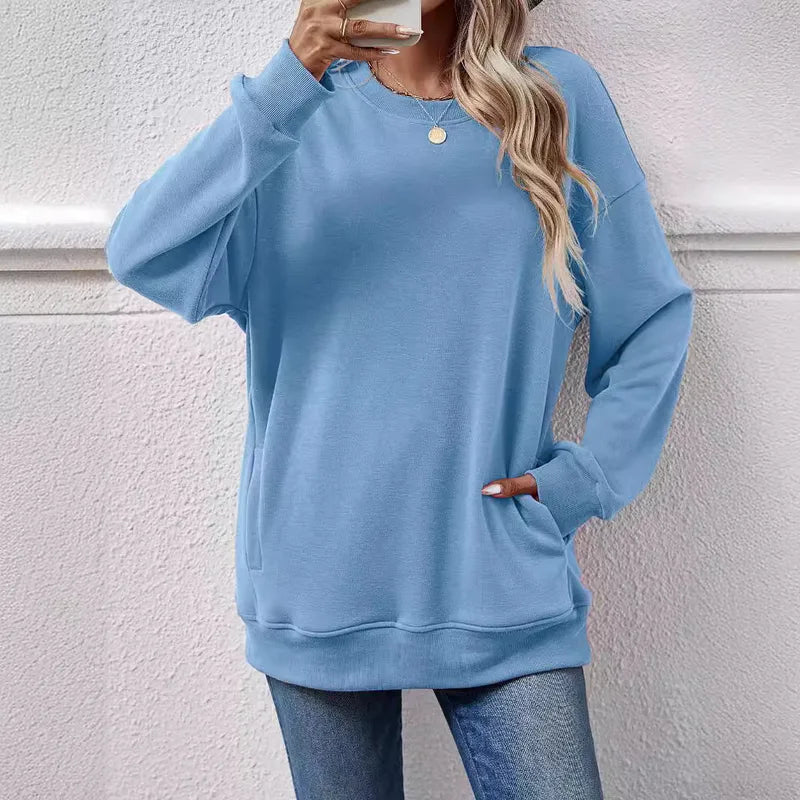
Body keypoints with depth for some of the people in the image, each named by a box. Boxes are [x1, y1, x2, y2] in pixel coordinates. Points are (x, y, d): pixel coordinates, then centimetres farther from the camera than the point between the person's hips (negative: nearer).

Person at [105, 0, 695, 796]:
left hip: (502, 583, 0)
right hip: (321, 579, 1)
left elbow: (652, 315, 7)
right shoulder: (302, 113, 3)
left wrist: (585, 479, -3)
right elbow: (140, 255, -13)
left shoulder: (560, 95, 3)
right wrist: (288, 82, -22)